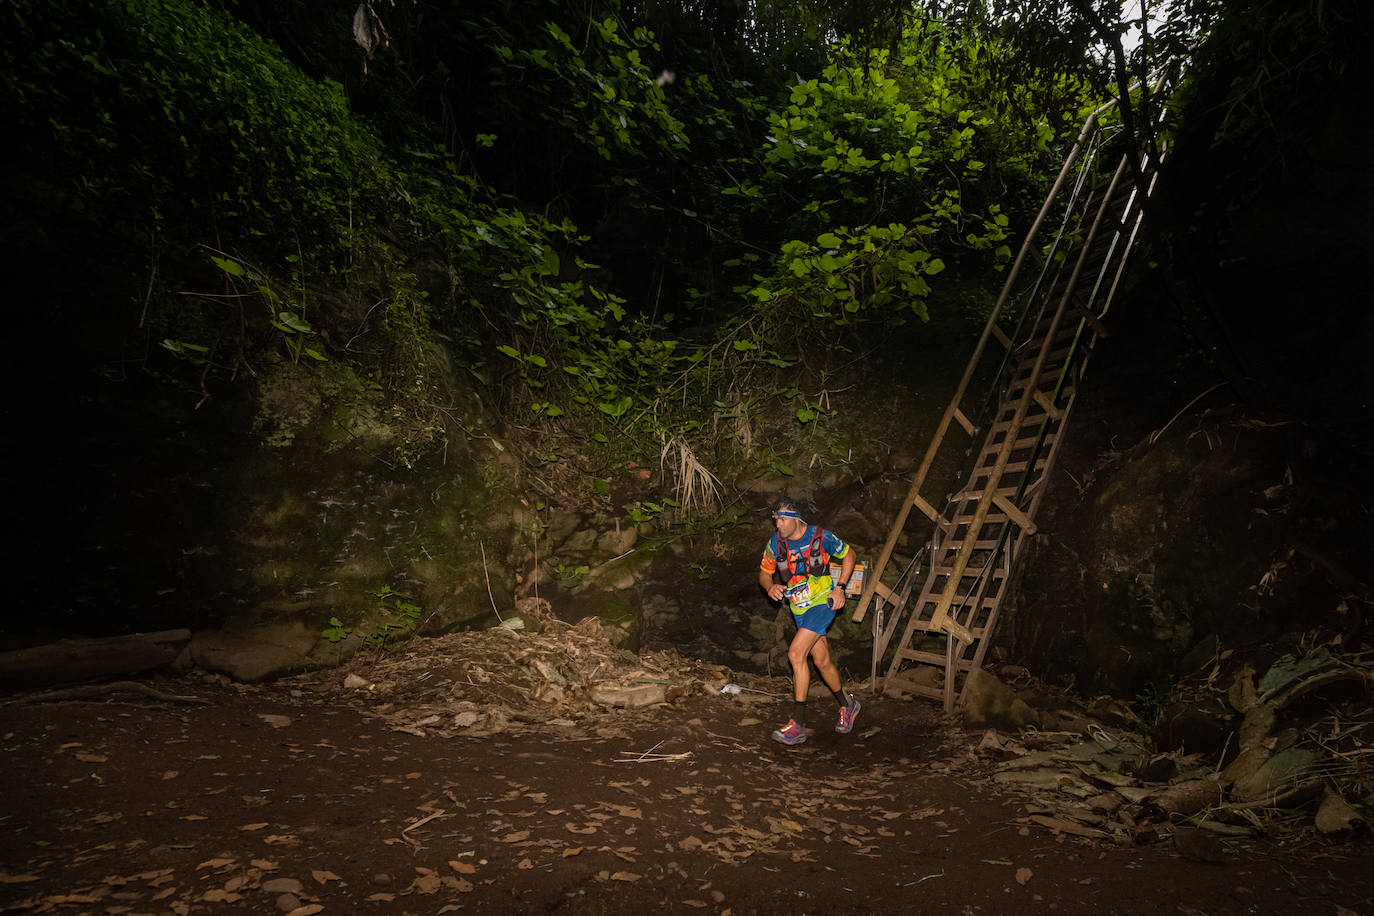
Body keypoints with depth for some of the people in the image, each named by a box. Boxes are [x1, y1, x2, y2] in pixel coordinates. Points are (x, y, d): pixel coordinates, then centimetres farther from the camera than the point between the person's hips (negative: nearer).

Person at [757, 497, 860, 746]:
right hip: (799, 608, 5)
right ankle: (847, 705, 38)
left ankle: (798, 725, -15)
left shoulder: (820, 537, -16)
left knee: (796, 652, -20)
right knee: (822, 661, 12)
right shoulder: (775, 542, -5)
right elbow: (764, 573, 7)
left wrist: (840, 588, -8)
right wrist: (770, 587, -16)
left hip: (823, 601, -5)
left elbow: (848, 555, 1)